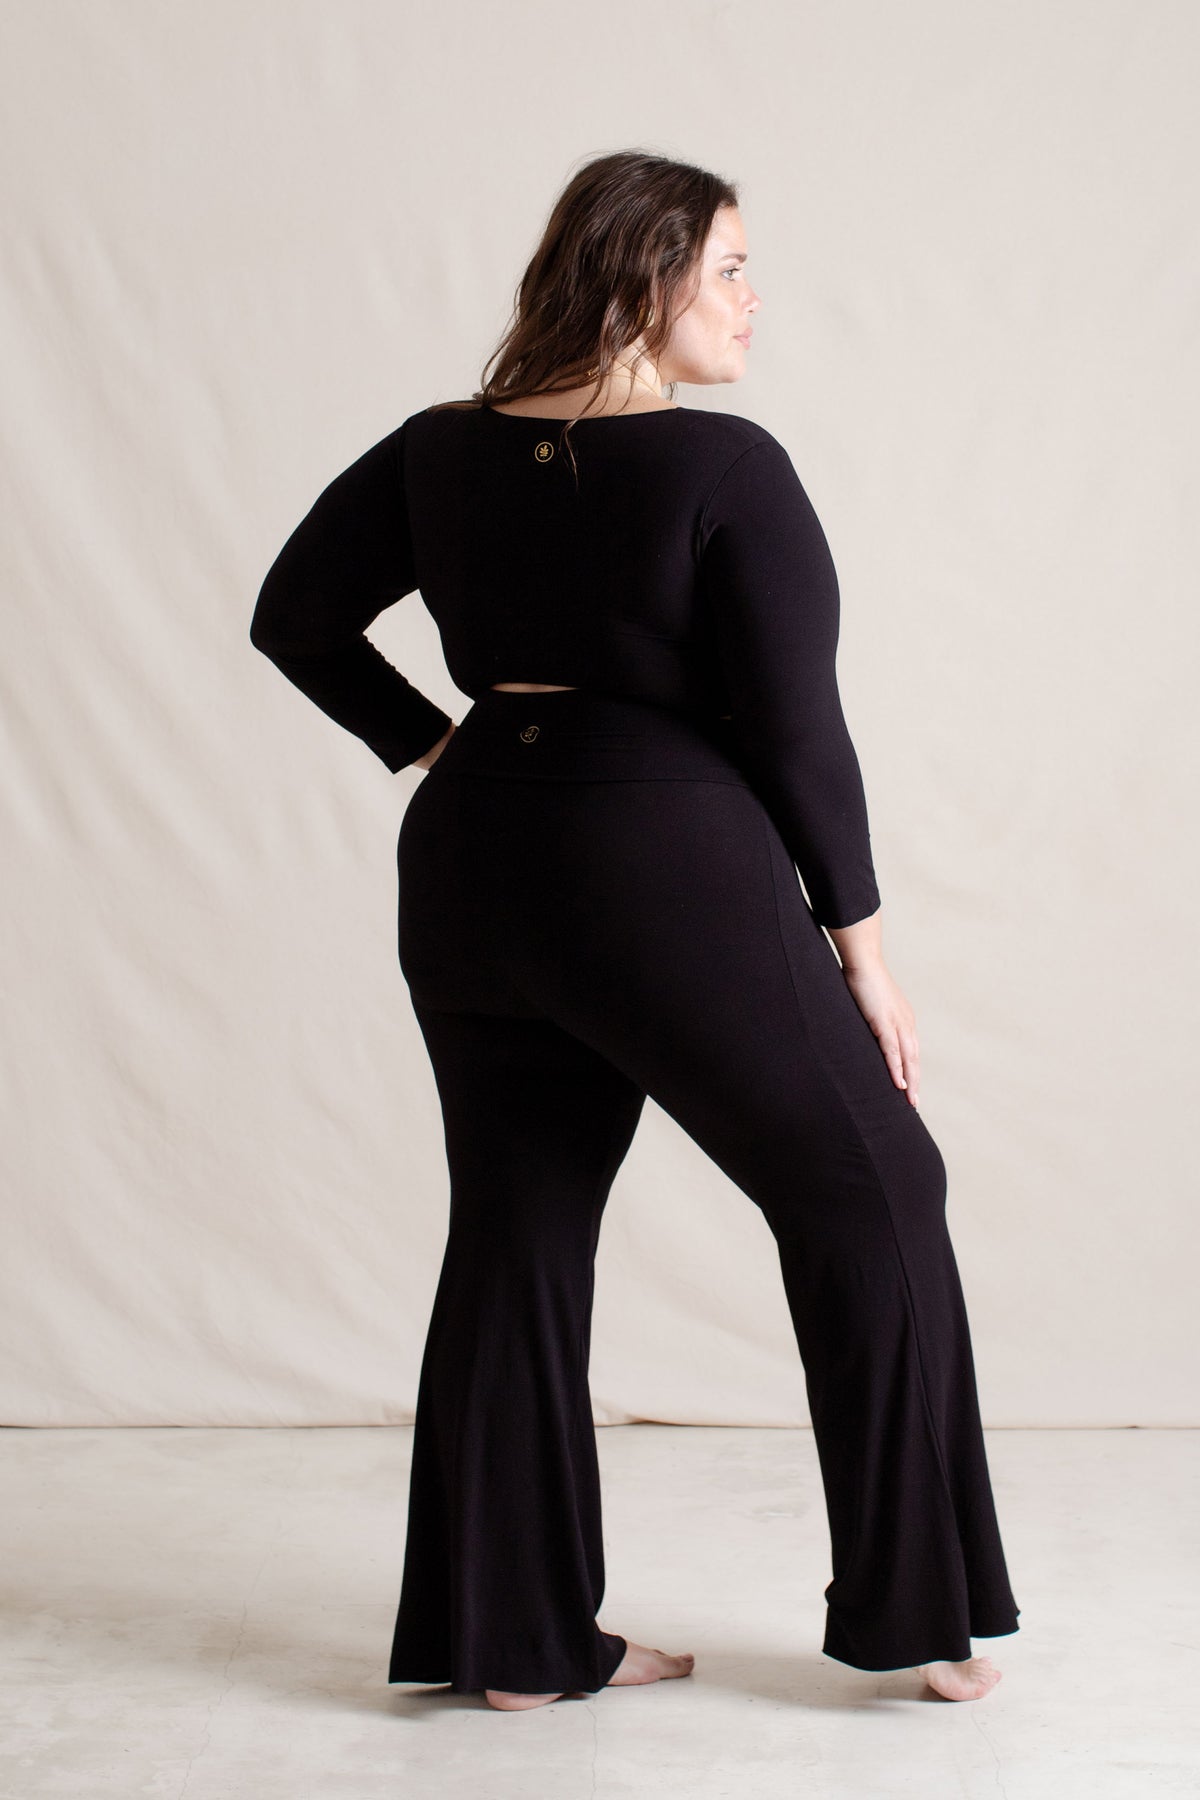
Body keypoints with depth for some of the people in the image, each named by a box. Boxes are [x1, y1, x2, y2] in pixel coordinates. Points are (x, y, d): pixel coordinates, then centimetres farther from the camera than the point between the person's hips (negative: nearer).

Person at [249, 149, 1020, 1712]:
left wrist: (432, 746, 12)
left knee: (515, 1234, 14)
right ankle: (916, 1613, 14)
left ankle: (514, 1637, 20)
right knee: (868, 1190, 9)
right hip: (671, 877, -6)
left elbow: (296, 616, 9)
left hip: (471, 878, 7)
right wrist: (861, 939, -3)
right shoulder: (726, 469, -12)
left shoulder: (438, 453, 6)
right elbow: (792, 727, -12)